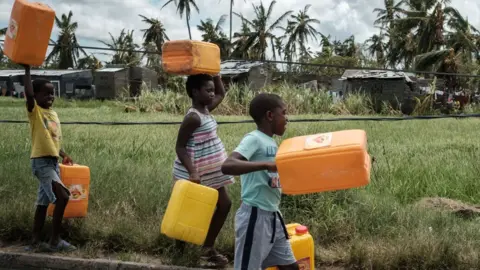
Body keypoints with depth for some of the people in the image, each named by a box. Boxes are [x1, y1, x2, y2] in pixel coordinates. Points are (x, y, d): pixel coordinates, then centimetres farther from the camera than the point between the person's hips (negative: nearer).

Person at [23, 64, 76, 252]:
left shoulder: (54, 113, 15)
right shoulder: (34, 111, -6)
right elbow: (28, 94, -27)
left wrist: (63, 155, 10)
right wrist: (27, 70, -20)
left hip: (53, 161, 8)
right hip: (41, 161, -8)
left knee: (43, 202, 12)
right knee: (62, 196, -16)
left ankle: (35, 242, 20)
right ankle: (55, 240, -7)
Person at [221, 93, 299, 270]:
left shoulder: (271, 143, 10)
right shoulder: (253, 139, -15)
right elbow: (227, 166, -30)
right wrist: (266, 165, -35)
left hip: (273, 215, 9)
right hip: (255, 216, -9)